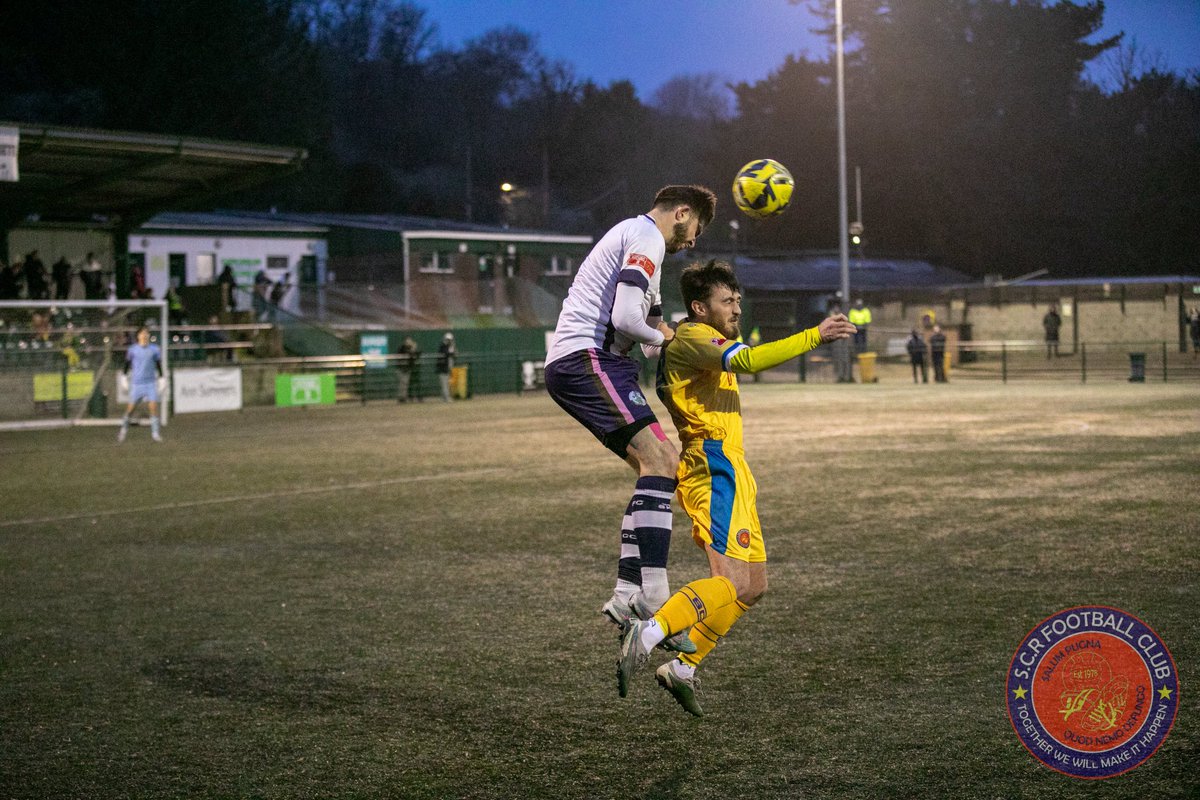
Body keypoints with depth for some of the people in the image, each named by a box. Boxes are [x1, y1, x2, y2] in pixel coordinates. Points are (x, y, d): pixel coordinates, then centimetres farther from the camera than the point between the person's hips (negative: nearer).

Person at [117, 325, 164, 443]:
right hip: (136, 383, 0)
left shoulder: (155, 349, 3)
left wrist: (161, 378, 9)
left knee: (153, 406, -10)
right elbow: (127, 364, 11)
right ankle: (124, 429, 24)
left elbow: (159, 365, 12)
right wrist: (125, 378, 8)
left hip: (151, 383, 0)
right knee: (131, 407, 3)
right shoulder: (132, 349, 1)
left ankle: (155, 433, -3)